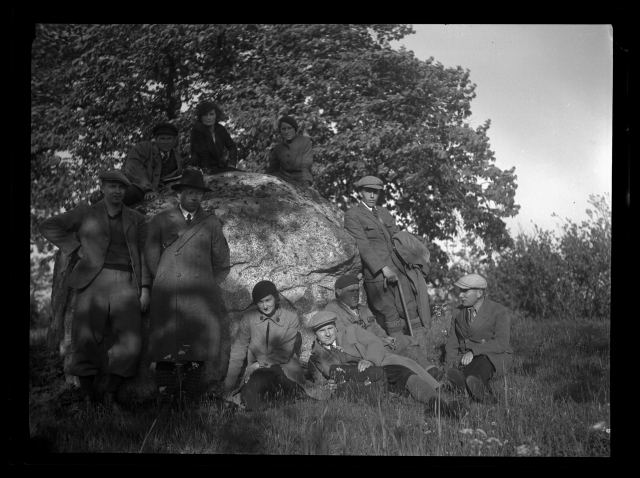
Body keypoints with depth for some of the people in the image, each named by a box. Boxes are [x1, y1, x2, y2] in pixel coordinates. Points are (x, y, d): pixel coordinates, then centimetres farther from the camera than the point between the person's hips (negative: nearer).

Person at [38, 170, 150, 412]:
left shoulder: (136, 219, 15)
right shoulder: (85, 214, 9)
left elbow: (144, 255, 11)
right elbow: (48, 226, 6)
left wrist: (145, 288, 1)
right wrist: (75, 249, -2)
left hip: (125, 285, 2)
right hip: (93, 282, -1)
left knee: (130, 343, -11)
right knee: (85, 341, -11)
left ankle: (111, 396, 3)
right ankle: (87, 399, 0)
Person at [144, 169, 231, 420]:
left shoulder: (212, 223, 10)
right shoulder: (161, 220, 8)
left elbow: (220, 260, 19)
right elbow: (151, 256, 14)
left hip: (201, 297, 1)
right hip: (168, 296, -1)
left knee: (197, 348, -4)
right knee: (167, 348, -5)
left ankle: (190, 403, 2)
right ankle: (165, 401, 0)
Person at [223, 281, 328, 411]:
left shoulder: (290, 319, -5)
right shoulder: (248, 317, -4)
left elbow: (284, 354, -6)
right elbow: (237, 351, 0)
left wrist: (258, 363, -14)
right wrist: (229, 386, 0)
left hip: (285, 370, -1)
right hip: (258, 373, 1)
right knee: (250, 405, -25)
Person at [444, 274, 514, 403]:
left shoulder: (500, 312, -6)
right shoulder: (458, 313, 11)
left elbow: (501, 343, -18)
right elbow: (452, 344, 12)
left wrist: (473, 351, -31)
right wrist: (449, 367, -7)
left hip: (495, 358, -3)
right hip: (467, 359, 3)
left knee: (483, 362, -41)